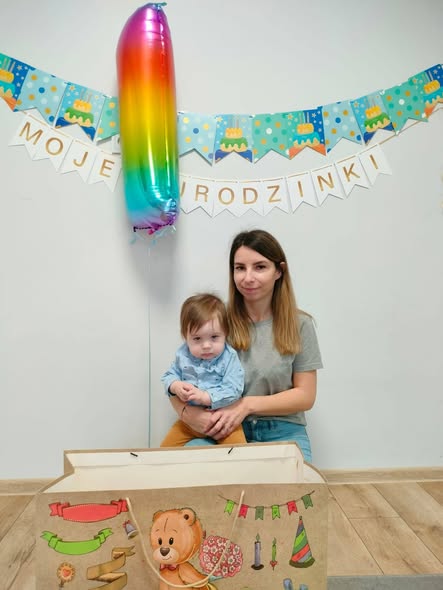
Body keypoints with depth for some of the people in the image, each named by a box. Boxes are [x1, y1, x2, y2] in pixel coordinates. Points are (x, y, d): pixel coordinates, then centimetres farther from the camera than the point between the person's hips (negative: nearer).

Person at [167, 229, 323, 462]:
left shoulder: (299, 324, 0)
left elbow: (305, 396, 0)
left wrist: (248, 405, -14)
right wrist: (188, 412, -22)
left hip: (282, 433, 0)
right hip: (223, 432, 1)